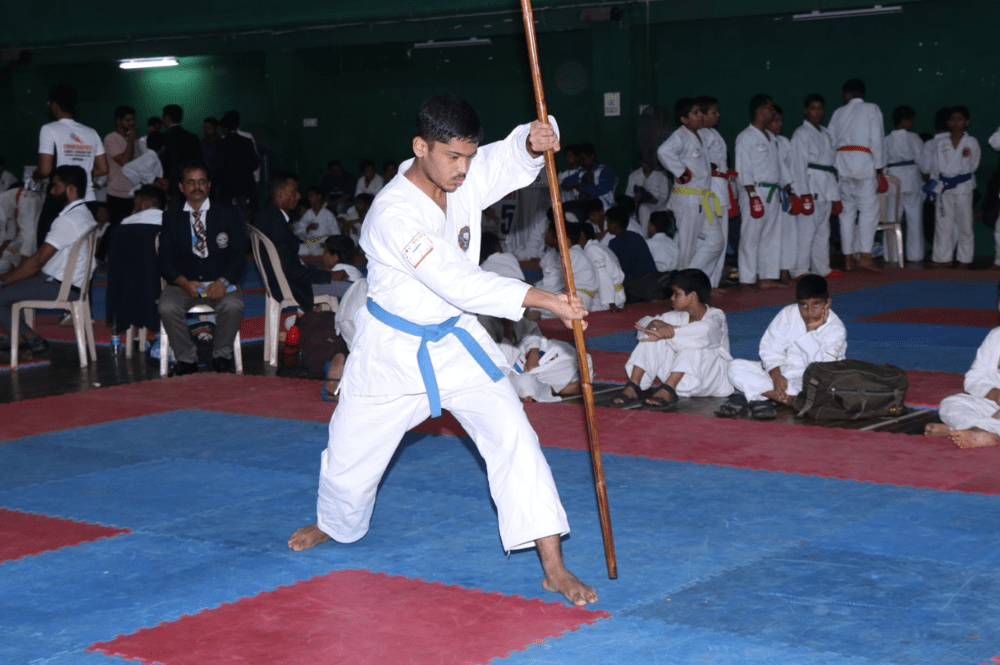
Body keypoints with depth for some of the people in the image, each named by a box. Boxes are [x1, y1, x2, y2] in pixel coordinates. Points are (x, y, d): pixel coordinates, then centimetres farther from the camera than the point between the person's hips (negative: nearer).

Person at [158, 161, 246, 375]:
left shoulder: (228, 214, 5)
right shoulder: (171, 217, 8)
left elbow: (239, 256, -1)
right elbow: (165, 261, 2)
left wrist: (223, 281, -20)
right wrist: (185, 283, -18)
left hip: (220, 282, -1)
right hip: (184, 282, 1)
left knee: (232, 306, -33)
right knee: (167, 308, -30)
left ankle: (221, 356, -9)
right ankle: (186, 358, -8)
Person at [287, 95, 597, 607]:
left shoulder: (465, 178, -9)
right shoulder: (393, 214, -28)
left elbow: (514, 158, -2)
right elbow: (458, 282, -33)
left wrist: (535, 139, -29)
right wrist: (544, 300, -35)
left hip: (455, 339, 4)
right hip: (392, 350, -4)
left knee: (513, 437, -12)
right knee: (352, 455, 13)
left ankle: (553, 567, -10)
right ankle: (335, 524, 48)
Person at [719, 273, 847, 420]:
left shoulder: (836, 329, -10)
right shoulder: (788, 314, -1)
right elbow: (771, 349, -5)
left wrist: (811, 331, -21)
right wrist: (776, 377, -23)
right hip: (781, 372, 3)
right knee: (736, 367, -17)